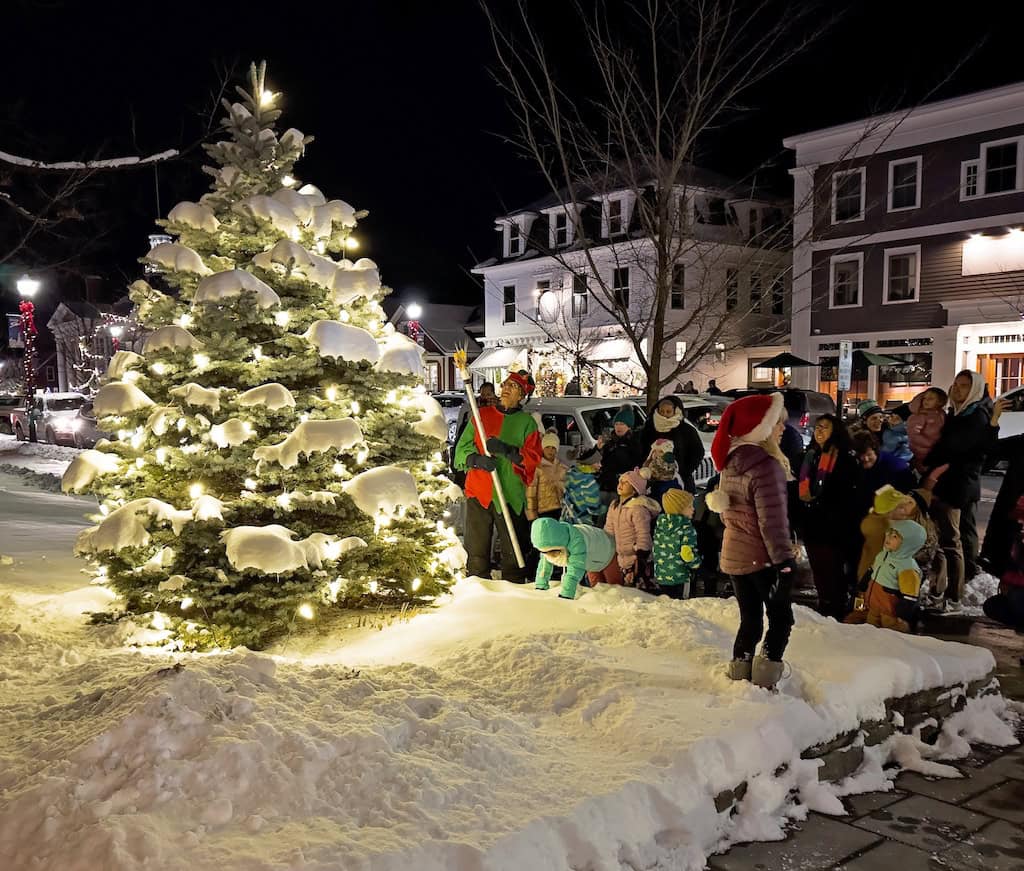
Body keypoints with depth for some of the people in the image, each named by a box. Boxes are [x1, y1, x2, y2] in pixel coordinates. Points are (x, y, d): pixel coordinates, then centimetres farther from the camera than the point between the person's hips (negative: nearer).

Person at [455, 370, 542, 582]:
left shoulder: (527, 422, 8)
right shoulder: (482, 414, 11)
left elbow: (533, 458, -2)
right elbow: (462, 448, 8)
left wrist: (507, 450, -16)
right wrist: (477, 459, -12)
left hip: (511, 494, -1)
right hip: (478, 492, 1)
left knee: (513, 552, 2)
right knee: (477, 551, 5)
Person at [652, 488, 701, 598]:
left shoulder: (659, 524, 5)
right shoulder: (686, 529, -14)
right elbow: (688, 553, -17)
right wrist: (696, 564, 3)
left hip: (660, 577, 6)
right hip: (679, 577, -6)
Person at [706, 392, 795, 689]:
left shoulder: (730, 463, 7)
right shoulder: (766, 465, -20)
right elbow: (772, 521, -21)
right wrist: (784, 561, -16)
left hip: (733, 555, 7)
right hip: (762, 557, -7)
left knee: (749, 619, 15)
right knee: (781, 618, 6)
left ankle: (739, 678, 19)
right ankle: (764, 682, 3)